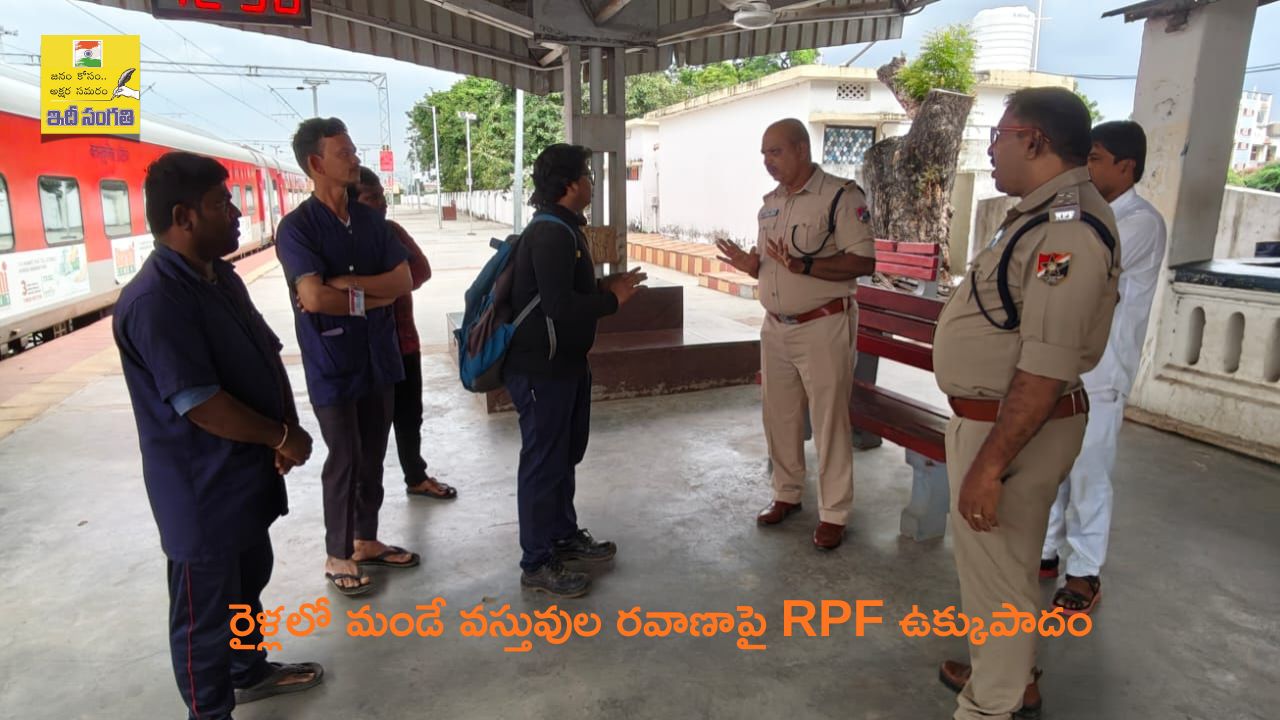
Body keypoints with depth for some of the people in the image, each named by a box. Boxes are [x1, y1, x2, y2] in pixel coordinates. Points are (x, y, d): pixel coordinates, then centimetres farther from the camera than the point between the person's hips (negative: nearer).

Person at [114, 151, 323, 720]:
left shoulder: (220, 277, 6)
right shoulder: (153, 301, -25)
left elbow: (267, 356, 9)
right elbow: (203, 406, -27)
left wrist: (289, 427, -5)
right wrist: (282, 438, -15)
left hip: (245, 472, 9)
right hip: (202, 489, -9)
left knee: (248, 580, 25)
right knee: (206, 605, 10)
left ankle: (250, 671, 46)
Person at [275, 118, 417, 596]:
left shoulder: (370, 220, 8)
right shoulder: (297, 226, -11)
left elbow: (403, 280, -2)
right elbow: (314, 297, -23)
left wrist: (346, 283, -15)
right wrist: (371, 298, -10)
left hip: (378, 357, 6)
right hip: (332, 364, -6)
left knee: (373, 458, 15)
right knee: (344, 460, 3)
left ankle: (367, 540, 31)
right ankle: (338, 555, 21)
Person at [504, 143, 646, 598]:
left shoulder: (561, 228, 13)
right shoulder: (551, 235, -21)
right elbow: (560, 307, -29)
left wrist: (607, 286, 6)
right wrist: (613, 299, -16)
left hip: (563, 362, 11)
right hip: (541, 368, -11)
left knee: (565, 454, 20)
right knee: (543, 462, -1)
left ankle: (564, 536, 36)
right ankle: (537, 564, 12)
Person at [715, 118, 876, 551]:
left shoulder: (840, 196, -11)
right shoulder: (770, 202, 12)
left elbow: (864, 261, -18)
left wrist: (803, 266, -28)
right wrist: (750, 265, -3)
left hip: (823, 328, -7)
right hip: (776, 328, 7)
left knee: (829, 421, 1)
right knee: (779, 417, 14)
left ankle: (833, 514, 14)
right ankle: (787, 494, 31)